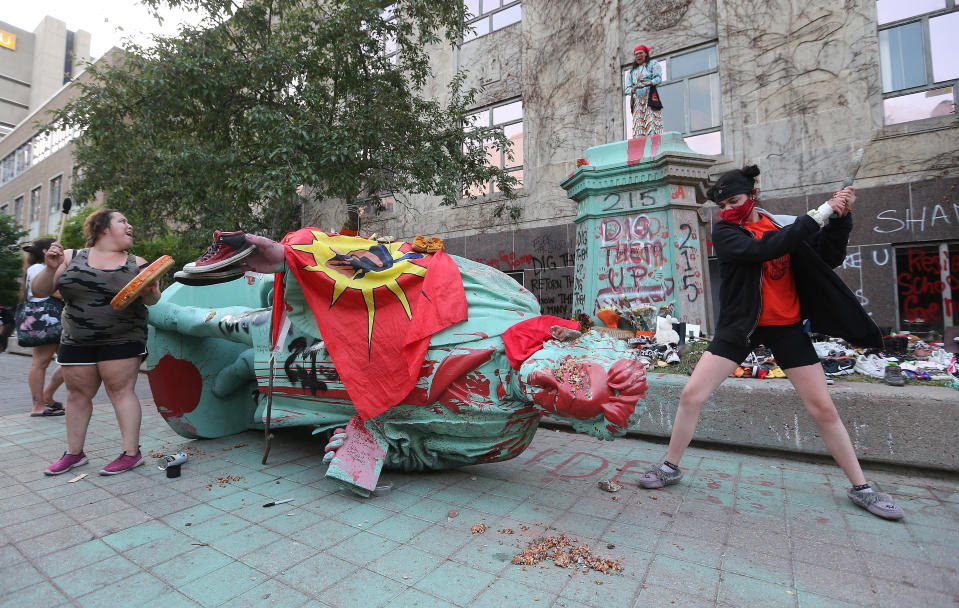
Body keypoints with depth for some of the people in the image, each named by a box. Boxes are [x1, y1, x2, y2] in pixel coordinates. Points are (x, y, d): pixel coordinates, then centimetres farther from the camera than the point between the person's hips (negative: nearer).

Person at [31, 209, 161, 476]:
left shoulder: (136, 263, 3)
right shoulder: (71, 258, 6)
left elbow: (152, 299, -3)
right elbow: (40, 291, 5)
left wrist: (150, 292, -25)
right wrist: (51, 269, -13)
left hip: (122, 341, -3)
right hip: (76, 341, 3)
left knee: (120, 391, -5)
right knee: (77, 394, 10)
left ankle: (131, 453, 0)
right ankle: (74, 453, 25)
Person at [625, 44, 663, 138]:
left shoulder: (653, 64, 18)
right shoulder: (631, 71, 27)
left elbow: (658, 78, 1)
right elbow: (627, 89, 15)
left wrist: (647, 83, -19)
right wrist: (632, 90, -9)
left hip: (651, 99, -3)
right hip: (637, 101, 3)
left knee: (652, 123, -20)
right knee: (638, 127, -14)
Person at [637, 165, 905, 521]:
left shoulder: (785, 223, 3)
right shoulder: (725, 232, -6)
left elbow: (830, 258, 0)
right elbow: (763, 249, -24)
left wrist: (840, 217, -13)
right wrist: (819, 214, -21)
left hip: (786, 326, 2)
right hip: (739, 326, -2)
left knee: (823, 408, 7)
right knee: (691, 395, -9)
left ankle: (861, 488, 28)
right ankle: (670, 468, 9)